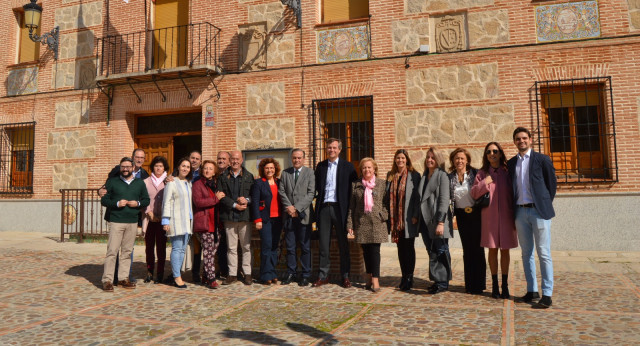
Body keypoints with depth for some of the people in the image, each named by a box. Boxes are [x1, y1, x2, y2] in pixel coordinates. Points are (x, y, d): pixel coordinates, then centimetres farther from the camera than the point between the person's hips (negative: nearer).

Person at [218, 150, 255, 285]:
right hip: (229, 216, 0)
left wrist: (247, 200, -13)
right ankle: (232, 274, 14)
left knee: (246, 246, 3)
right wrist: (234, 205, -11)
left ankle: (247, 273, 12)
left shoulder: (249, 176, 9)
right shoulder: (223, 177, 8)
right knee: (231, 247, 6)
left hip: (245, 215, 0)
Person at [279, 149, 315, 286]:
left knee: (305, 247, 2)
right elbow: (281, 191, 7)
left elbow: (311, 193, -6)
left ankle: (305, 275, 11)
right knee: (290, 247, 7)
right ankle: (290, 274, 17)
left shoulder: (309, 172, 2)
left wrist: (297, 208, -12)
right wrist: (288, 206, -8)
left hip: (303, 215, -3)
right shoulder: (285, 173, 13)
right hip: (289, 215, 3)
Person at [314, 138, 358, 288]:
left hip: (339, 208, -2)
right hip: (324, 208, 3)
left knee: (343, 244, 5)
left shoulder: (347, 166, 3)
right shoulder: (320, 166, 12)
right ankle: (323, 276, 15)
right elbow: (317, 186, 15)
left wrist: (350, 207, -5)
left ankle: (345, 276, 14)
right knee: (323, 243, 6)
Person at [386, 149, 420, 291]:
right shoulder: (390, 176, 11)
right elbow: (387, 196, 13)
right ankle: (404, 277, 19)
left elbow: (417, 197, -6)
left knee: (409, 248, 1)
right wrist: (388, 215, 7)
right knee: (401, 249, 10)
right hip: (395, 219, 4)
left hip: (408, 219, -4)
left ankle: (409, 278, 9)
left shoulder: (414, 175, -2)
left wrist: (415, 216, -12)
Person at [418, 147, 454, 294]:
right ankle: (438, 280, 18)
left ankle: (442, 282, 8)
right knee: (432, 252, 9)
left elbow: (444, 200, -12)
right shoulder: (424, 176, 16)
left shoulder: (442, 176, -5)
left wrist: (441, 222, -18)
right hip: (425, 220, 7)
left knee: (440, 252, 0)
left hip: (437, 221, -6)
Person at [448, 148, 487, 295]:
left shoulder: (475, 173, -4)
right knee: (467, 250, 10)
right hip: (462, 215, 3)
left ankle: (479, 284, 9)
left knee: (477, 248, -2)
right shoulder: (450, 177, 4)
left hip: (476, 214, -3)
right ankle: (469, 284, 19)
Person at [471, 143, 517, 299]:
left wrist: (515, 215, -1)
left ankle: (505, 285, 17)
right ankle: (494, 284, 15)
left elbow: (514, 194, 2)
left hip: (505, 215, 0)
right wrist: (484, 183, -13)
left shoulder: (507, 172, 2)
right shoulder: (482, 174, 5)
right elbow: (473, 193, 2)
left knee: (505, 249, 7)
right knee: (492, 249, 5)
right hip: (489, 216, 0)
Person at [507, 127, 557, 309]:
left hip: (538, 211, -4)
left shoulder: (542, 159, 0)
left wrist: (545, 205, 2)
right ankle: (532, 290, 19)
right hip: (520, 212, 4)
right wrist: (513, 211, 8)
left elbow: (552, 183, 3)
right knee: (526, 253, 10)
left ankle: (547, 294, 2)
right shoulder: (511, 163, 11)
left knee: (544, 253, -3)